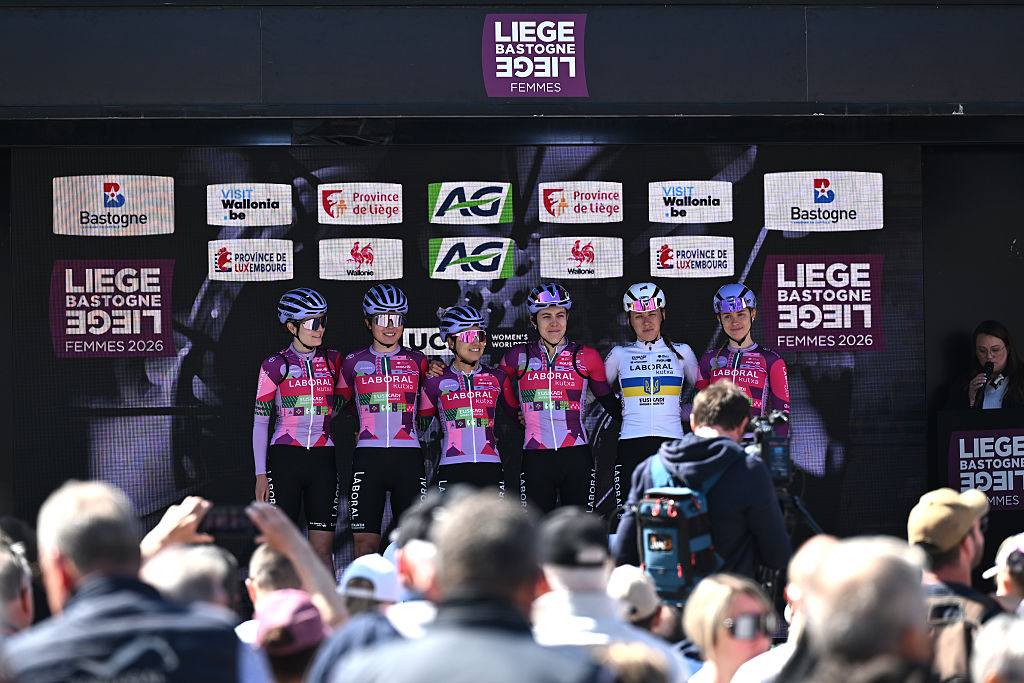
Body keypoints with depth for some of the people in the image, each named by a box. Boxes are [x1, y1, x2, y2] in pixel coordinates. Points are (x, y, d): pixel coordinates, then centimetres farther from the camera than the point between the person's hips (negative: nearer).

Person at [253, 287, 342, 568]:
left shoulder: (332, 360, 8)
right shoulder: (275, 365, 0)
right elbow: (260, 421, 1)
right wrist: (260, 474, -4)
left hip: (322, 460, 2)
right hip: (284, 459, -2)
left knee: (323, 550, -1)